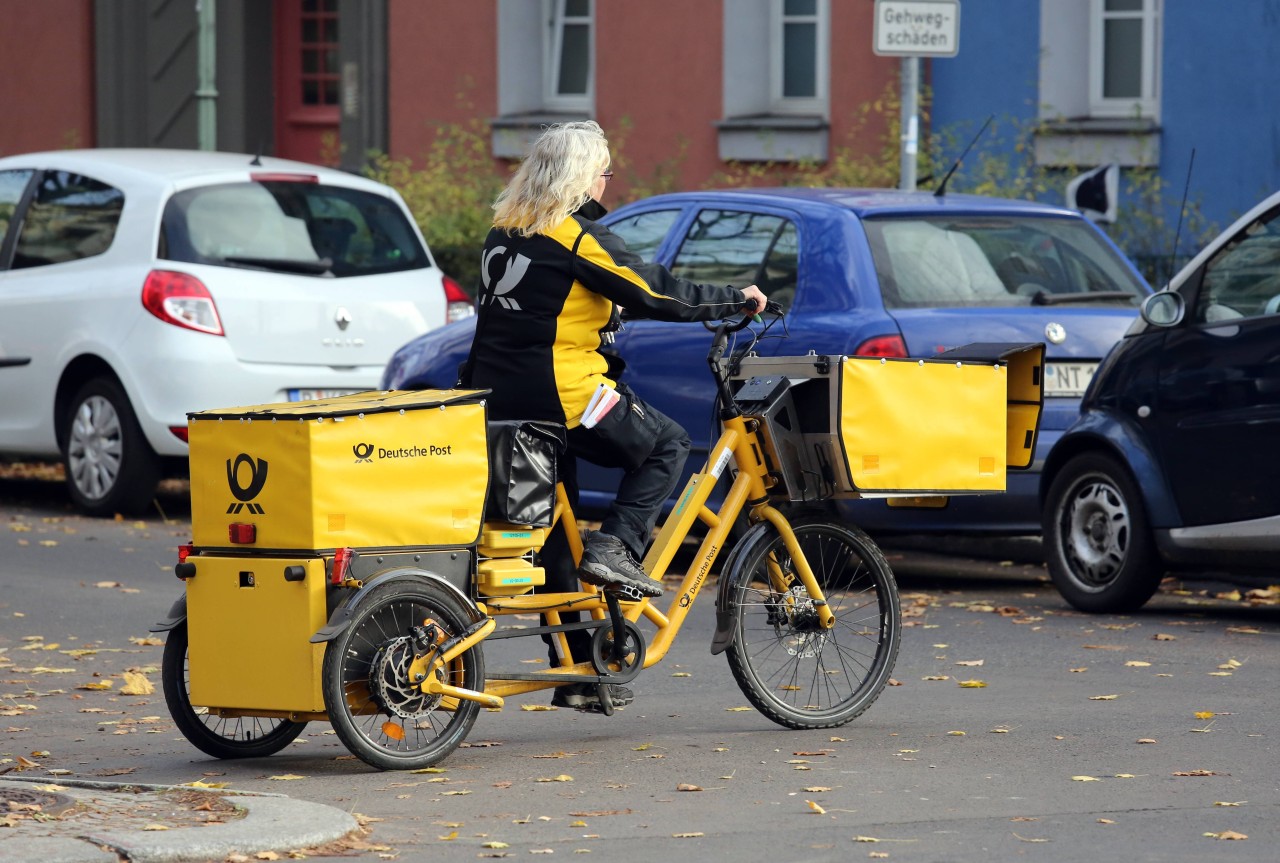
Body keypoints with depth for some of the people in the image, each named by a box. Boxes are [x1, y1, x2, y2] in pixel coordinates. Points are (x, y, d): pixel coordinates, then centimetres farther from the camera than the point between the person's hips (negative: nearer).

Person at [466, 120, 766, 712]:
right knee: (666, 445, 13)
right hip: (563, 395, -8)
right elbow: (657, 294, -9)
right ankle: (614, 548, -3)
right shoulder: (578, 236, -12)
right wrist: (739, 301, 3)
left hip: (499, 397, 8)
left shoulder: (504, 233, 13)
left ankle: (576, 673, 17)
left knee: (554, 535, 14)